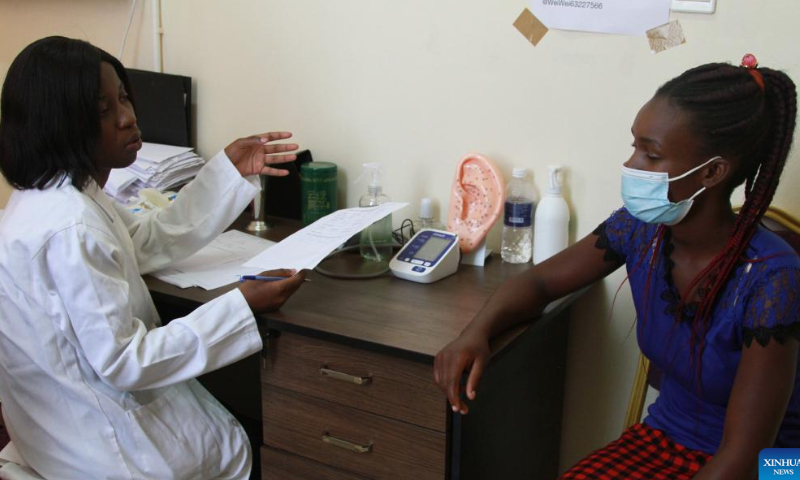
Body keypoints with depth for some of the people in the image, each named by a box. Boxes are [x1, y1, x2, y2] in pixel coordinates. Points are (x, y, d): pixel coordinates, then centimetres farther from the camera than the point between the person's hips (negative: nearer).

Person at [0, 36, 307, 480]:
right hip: (93, 440, -9)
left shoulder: (60, 192, -2)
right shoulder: (69, 230, -33)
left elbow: (153, 242, 10)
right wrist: (243, 308, -29)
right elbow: (123, 362, -29)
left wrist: (229, 171, 5)